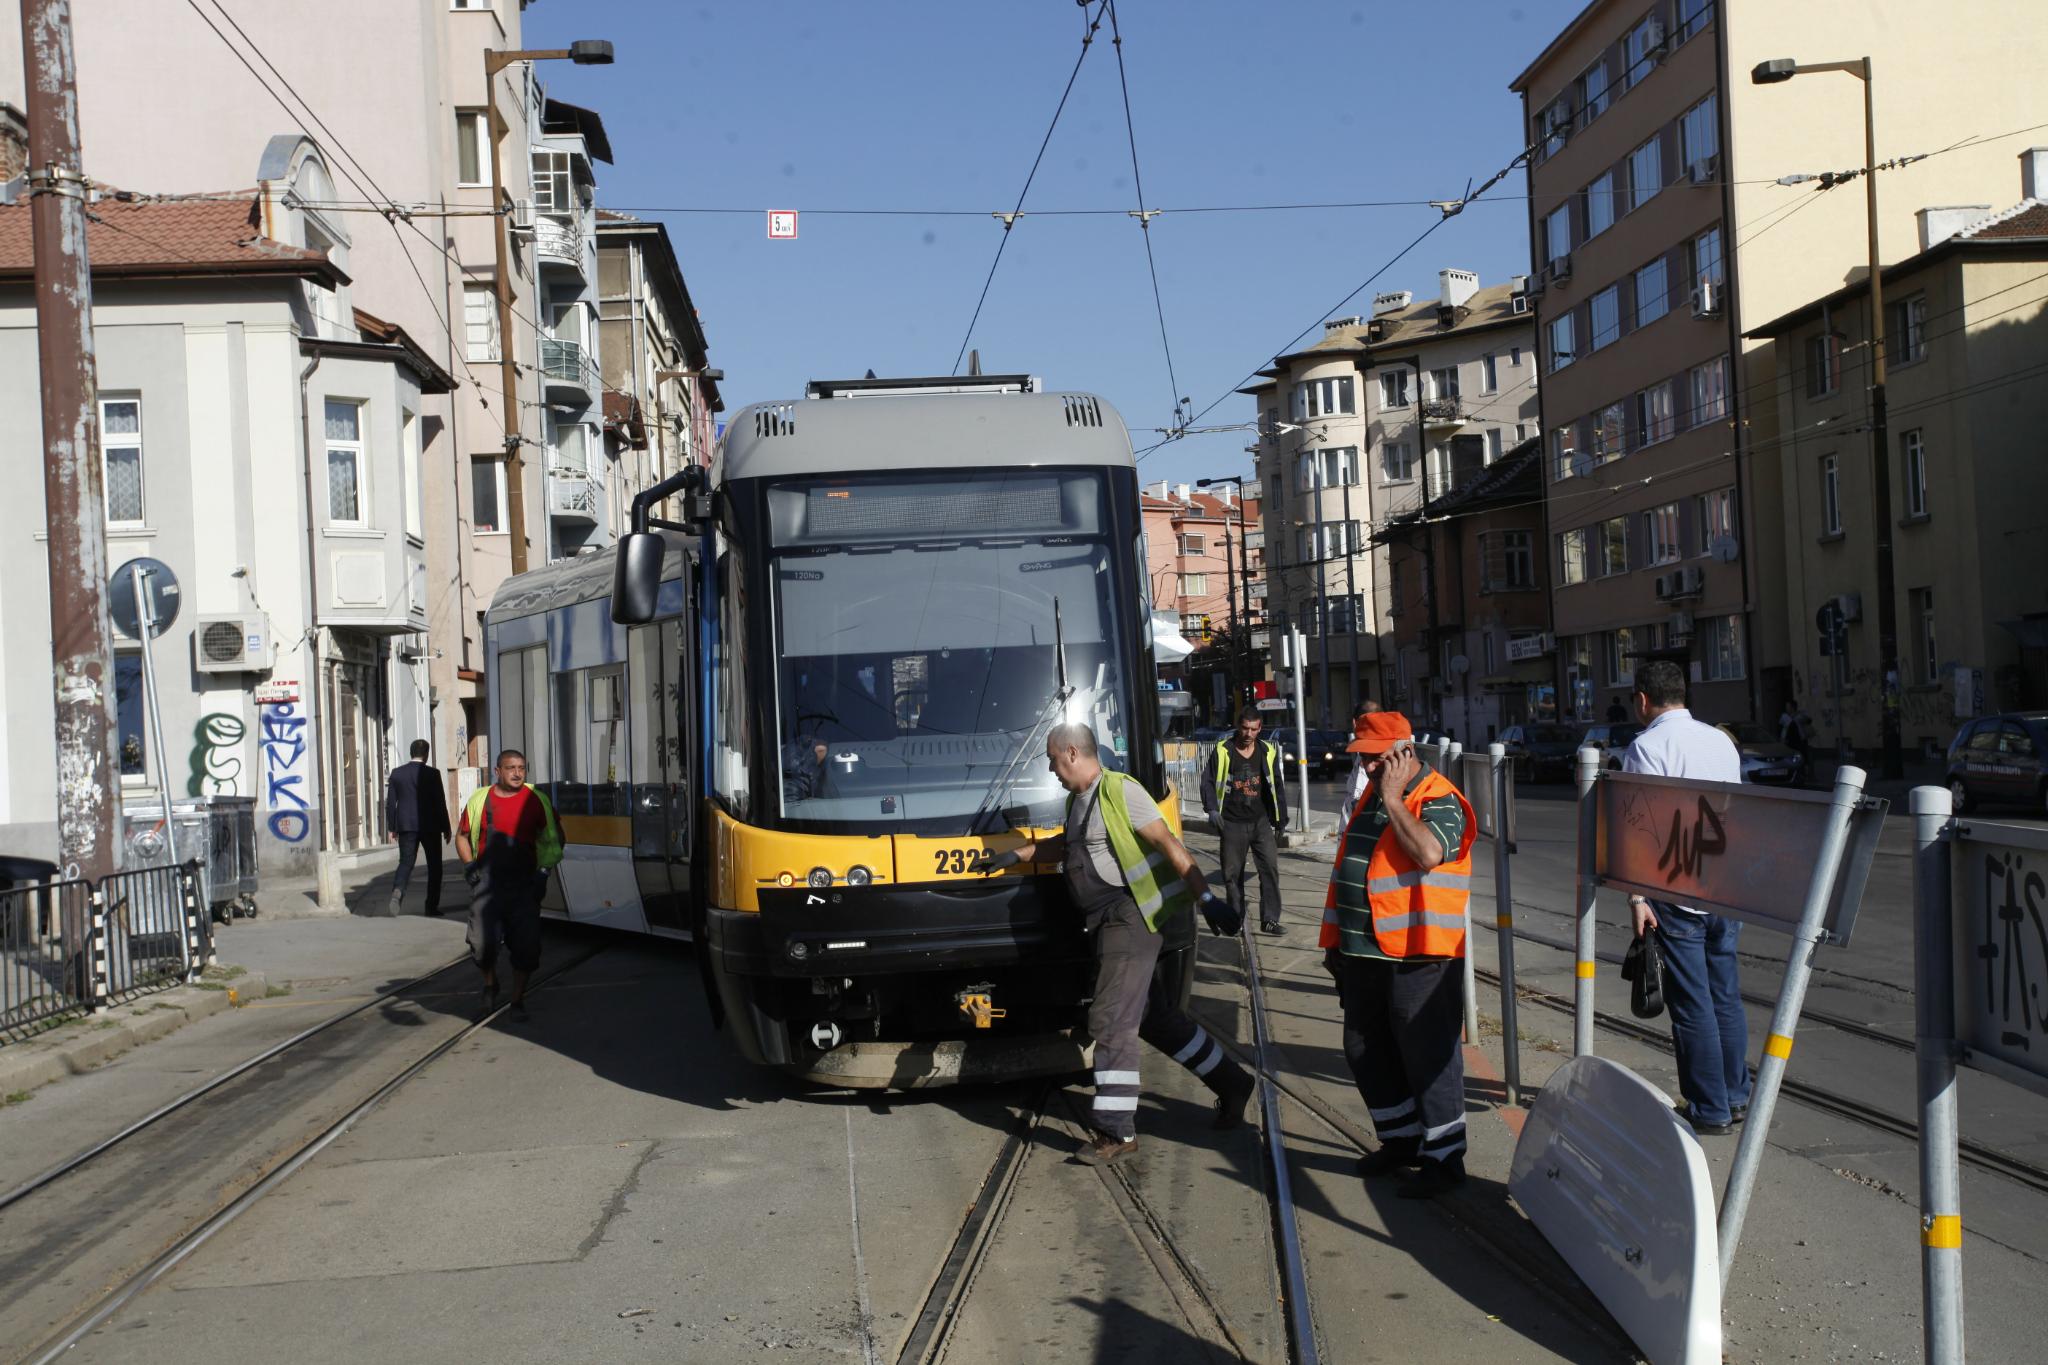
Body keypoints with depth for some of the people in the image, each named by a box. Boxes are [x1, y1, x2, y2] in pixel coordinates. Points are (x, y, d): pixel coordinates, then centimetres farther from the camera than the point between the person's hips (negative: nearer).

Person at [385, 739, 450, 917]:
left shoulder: (397, 773, 2)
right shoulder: (432, 774, -8)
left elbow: (390, 802, 4)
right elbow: (440, 802, -7)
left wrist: (392, 827, 12)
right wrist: (445, 828, 2)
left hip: (406, 826, 2)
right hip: (430, 826, -2)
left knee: (405, 862, 6)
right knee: (434, 866, 9)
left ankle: (398, 890, -23)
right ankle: (432, 906, 8)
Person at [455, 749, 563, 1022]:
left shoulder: (537, 801, 2)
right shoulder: (480, 799, 5)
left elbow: (554, 839, 10)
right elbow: (462, 836, 17)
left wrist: (543, 870, -1)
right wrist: (469, 864, 2)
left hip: (525, 884, 0)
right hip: (488, 881, 0)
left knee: (525, 945, -1)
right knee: (481, 942, -10)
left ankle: (518, 1001, 15)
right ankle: (490, 984, 20)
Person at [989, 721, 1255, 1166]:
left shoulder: (1120, 792, -13)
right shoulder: (1077, 800, 15)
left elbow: (1171, 848, -16)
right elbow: (1066, 845, 36)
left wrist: (1207, 900, -20)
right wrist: (1017, 855, 33)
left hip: (1130, 918, -9)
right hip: (1104, 923, 9)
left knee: (1111, 1020, -11)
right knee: (1156, 1016, 14)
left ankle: (1116, 1132, -8)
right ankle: (1231, 1083, 27)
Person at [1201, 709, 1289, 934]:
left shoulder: (1268, 751, 2)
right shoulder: (1222, 751, -5)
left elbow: (1277, 786, 10)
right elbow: (1208, 781, -1)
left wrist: (1281, 818, 12)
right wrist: (1212, 808, -14)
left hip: (1261, 821, 1)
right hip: (1233, 823, -1)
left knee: (1270, 867, -11)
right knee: (1232, 873, 7)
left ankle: (1270, 919, -7)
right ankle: (1236, 918, 20)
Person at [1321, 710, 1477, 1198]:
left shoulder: (1439, 800, -12)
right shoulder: (1372, 793, 14)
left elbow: (1429, 853, -32)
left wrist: (1393, 799, -22)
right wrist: (1337, 938, 21)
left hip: (1416, 956, -9)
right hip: (1363, 952, 9)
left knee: (1426, 1057, -1)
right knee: (1365, 1050, 15)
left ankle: (1444, 1157, 10)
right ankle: (1400, 1139, 30)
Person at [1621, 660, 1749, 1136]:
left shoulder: (1647, 745, -10)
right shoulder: (1722, 741, 10)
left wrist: (1637, 897, -13)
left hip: (1676, 894, -6)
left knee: (1692, 1003, 0)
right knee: (1725, 997, 15)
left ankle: (1710, 1109, 5)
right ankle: (1737, 1097, 21)